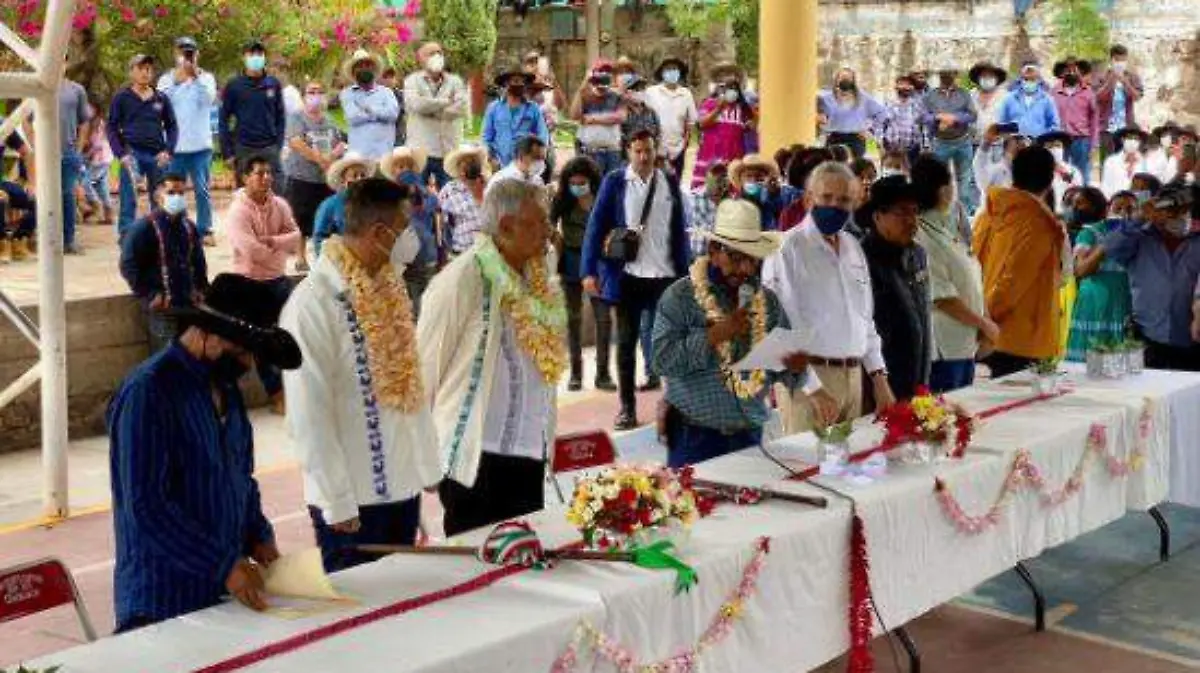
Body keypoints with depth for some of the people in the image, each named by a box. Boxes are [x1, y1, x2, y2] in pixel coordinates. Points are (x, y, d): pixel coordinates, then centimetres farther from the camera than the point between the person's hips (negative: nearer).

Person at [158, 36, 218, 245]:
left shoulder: (206, 77, 6)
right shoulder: (167, 79, 7)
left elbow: (209, 99, -12)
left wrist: (196, 76, -21)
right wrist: (176, 80, -17)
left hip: (200, 144, 0)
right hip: (174, 146, 0)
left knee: (202, 190, 2)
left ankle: (205, 230, 8)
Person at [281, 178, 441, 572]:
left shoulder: (388, 288, 6)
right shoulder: (313, 302, -18)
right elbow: (308, 415, -17)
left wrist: (428, 465, 10)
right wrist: (337, 502, -16)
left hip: (404, 487, 7)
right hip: (353, 498, -7)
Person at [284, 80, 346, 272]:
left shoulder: (328, 120, 14)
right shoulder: (297, 118, -4)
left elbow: (341, 143, 16)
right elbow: (295, 143, -17)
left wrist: (334, 155, -7)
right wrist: (320, 159, -19)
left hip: (327, 178, 5)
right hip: (301, 178, -5)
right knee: (302, 221, -1)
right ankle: (301, 259, 9)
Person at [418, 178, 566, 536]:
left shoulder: (539, 278, 6)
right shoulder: (463, 279, -16)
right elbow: (425, 367, -11)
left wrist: (544, 437, 15)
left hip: (530, 453, 7)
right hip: (475, 456, -7)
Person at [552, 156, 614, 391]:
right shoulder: (562, 201, -3)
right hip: (571, 262, 1)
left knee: (603, 317, -1)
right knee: (573, 317, 8)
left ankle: (603, 372, 7)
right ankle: (575, 372, 17)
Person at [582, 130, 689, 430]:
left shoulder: (670, 183, 6)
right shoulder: (614, 181, -1)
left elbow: (679, 231, 9)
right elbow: (596, 226, -3)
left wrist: (684, 273, 4)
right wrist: (589, 271, -10)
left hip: (665, 274, 2)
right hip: (627, 275, -1)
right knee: (626, 341, 7)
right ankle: (627, 406, 14)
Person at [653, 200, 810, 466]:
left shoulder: (768, 301, 9)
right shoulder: (680, 296, -4)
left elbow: (781, 372, 10)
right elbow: (663, 359, -14)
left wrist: (795, 368, -12)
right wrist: (715, 335, -20)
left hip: (750, 434, 4)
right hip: (694, 436, -4)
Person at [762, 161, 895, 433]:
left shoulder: (853, 247, 12)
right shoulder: (788, 249, -11)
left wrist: (878, 376, 11)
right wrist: (814, 388, -19)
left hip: (853, 376, 7)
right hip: (807, 378, -7)